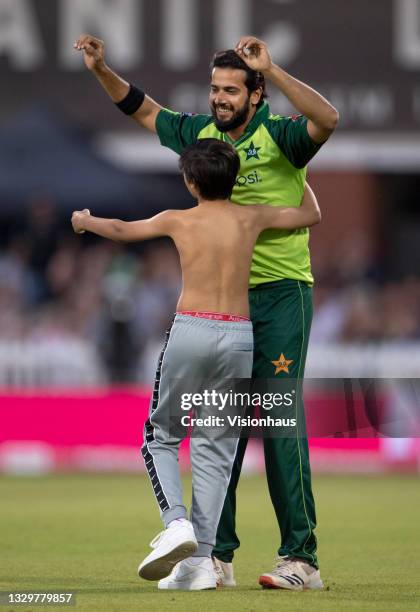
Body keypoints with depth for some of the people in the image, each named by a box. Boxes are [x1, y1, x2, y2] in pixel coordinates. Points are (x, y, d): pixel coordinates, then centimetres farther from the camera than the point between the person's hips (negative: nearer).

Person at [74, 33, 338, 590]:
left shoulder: (279, 136, -10)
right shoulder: (201, 134, 8)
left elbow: (327, 120, -31)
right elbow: (143, 109, 23)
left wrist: (271, 70, -34)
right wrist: (102, 71, 10)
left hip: (281, 293, -6)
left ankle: (301, 557, -7)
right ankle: (218, 557, 11)